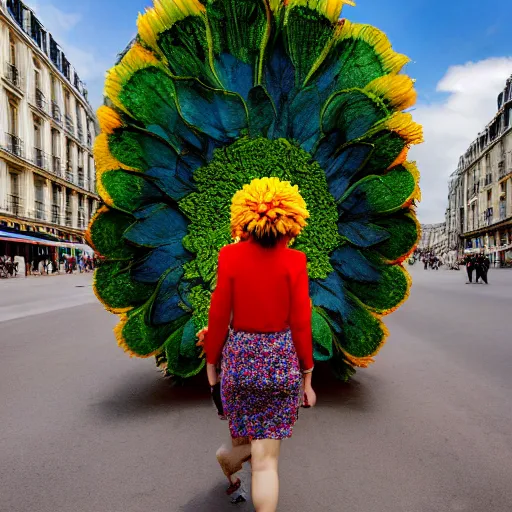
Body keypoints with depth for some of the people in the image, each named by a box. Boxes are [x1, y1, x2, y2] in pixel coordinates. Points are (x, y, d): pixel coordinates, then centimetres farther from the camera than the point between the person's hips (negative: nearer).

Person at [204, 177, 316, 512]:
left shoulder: (230, 256, -8)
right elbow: (301, 324, -8)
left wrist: (211, 362, 10)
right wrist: (307, 375, 4)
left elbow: (218, 316, -4)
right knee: (266, 458, 7)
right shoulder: (294, 261, -10)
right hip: (281, 360, -1)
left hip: (240, 357, 2)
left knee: (242, 435, 27)